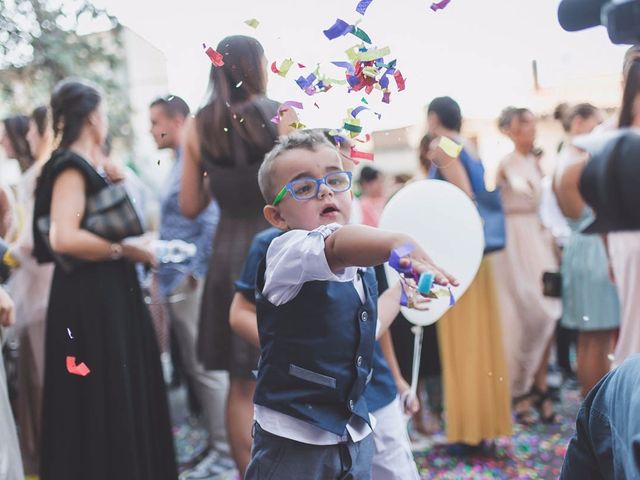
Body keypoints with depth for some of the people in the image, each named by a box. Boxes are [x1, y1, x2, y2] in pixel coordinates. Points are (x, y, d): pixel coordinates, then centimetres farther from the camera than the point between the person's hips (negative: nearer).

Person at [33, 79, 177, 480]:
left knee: (122, 400, 16)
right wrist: (125, 249, -19)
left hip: (106, 299, 9)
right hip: (90, 304, -9)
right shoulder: (71, 167, -14)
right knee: (99, 406, -1)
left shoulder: (82, 167, 14)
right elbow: (64, 238, -28)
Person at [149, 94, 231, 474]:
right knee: (194, 366, 14)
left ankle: (224, 446, 10)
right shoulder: (178, 163, 17)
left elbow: (211, 223, -20)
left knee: (206, 367, -1)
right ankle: (217, 438, 25)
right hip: (176, 279, 9)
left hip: (189, 280, -9)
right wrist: (165, 270, 14)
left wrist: (194, 273, -18)